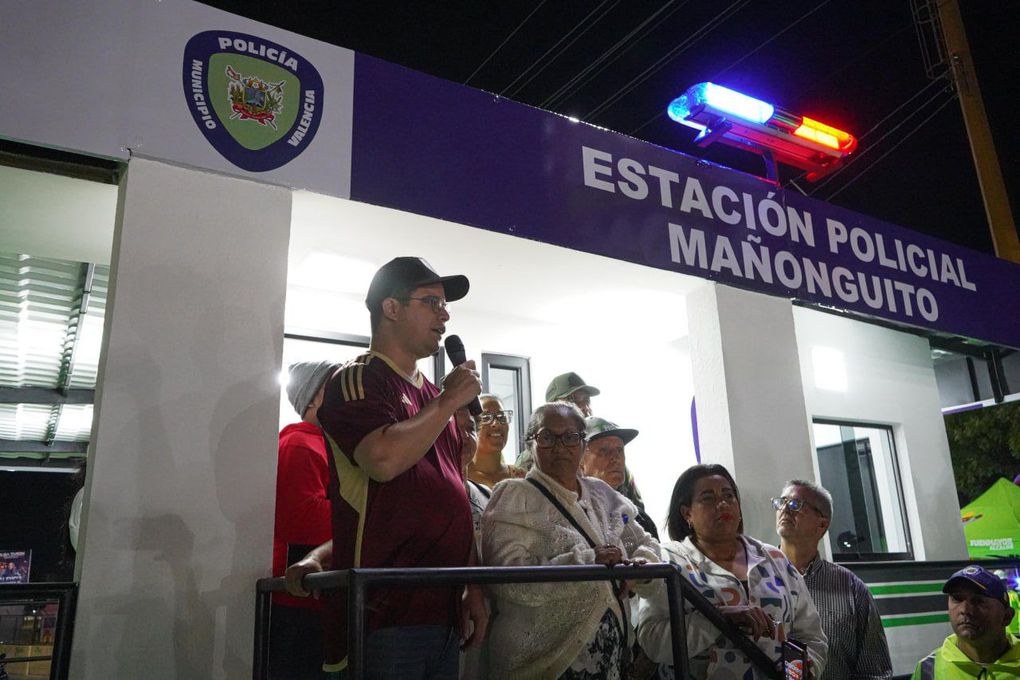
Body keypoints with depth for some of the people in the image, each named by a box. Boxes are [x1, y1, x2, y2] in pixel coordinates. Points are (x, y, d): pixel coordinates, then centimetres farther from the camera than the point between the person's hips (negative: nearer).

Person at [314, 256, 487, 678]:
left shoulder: (435, 399, 16)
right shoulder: (357, 381, -6)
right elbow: (385, 460, -25)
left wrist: (473, 589, 16)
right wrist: (449, 401, -11)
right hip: (386, 614, -7)